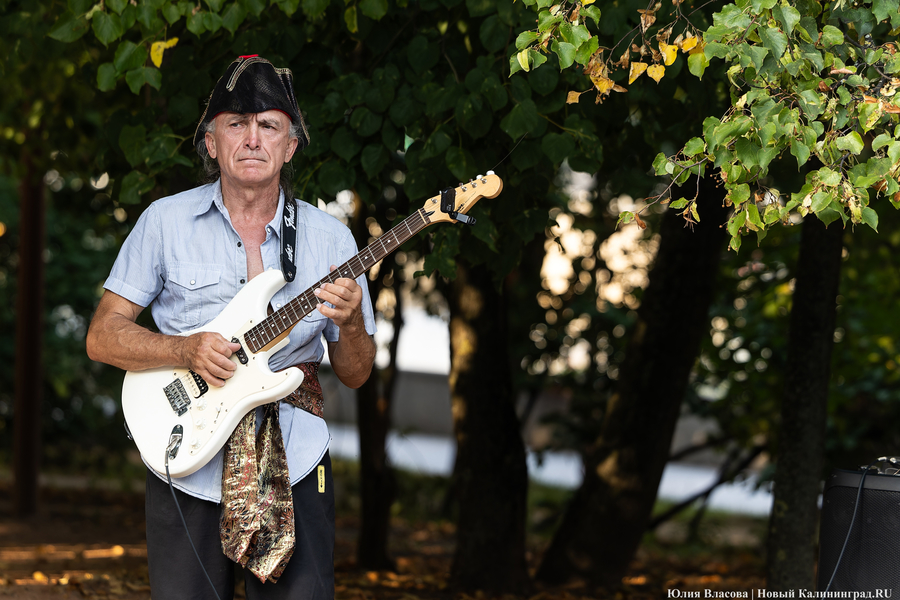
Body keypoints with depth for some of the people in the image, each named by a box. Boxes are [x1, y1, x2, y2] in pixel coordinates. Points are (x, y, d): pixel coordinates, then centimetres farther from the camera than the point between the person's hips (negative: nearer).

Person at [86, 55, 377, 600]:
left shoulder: (328, 238, 5)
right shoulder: (167, 222, 2)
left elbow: (355, 374, 7)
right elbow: (102, 336, 1)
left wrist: (351, 323, -14)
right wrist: (187, 351, -16)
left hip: (292, 470, 1)